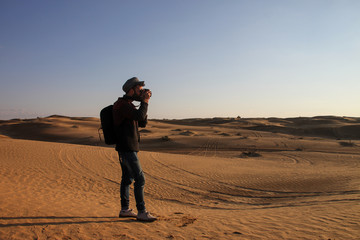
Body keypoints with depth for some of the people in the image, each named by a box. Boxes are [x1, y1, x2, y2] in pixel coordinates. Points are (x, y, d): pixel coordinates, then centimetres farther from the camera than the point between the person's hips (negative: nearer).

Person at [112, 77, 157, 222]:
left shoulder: (128, 105, 17)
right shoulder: (122, 104, -15)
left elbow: (142, 123, 14)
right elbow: (139, 115, -31)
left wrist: (144, 103, 5)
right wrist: (144, 101, -14)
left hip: (127, 148, 10)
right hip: (127, 149, -10)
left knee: (127, 178, 14)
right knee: (140, 179, -8)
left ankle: (124, 210, 22)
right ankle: (142, 212, -2)